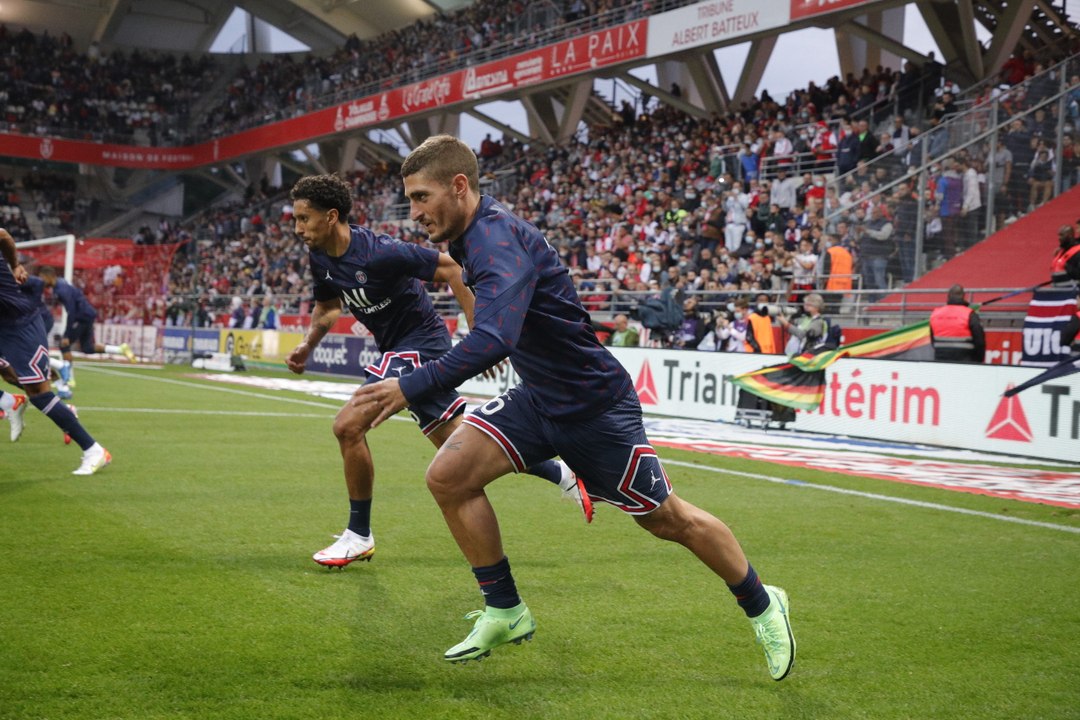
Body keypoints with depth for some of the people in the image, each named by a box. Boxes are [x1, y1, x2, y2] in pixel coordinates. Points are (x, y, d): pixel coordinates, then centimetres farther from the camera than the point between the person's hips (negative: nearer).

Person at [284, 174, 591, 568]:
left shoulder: (379, 252, -24)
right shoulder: (320, 257, 1)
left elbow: (450, 268, -19)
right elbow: (327, 305, 19)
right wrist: (307, 346, 1)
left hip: (418, 343, -9)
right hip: (399, 347, 9)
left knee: (348, 425, -16)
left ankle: (358, 535, -1)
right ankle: (563, 475, 23)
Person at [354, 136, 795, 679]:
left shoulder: (498, 241, -29)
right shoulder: (476, 235, 0)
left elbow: (493, 341, -45)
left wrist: (410, 388, -43)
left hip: (595, 405, -8)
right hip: (538, 399, 8)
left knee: (669, 520, 6)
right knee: (448, 476, -9)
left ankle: (762, 605, 31)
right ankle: (505, 612, 7)